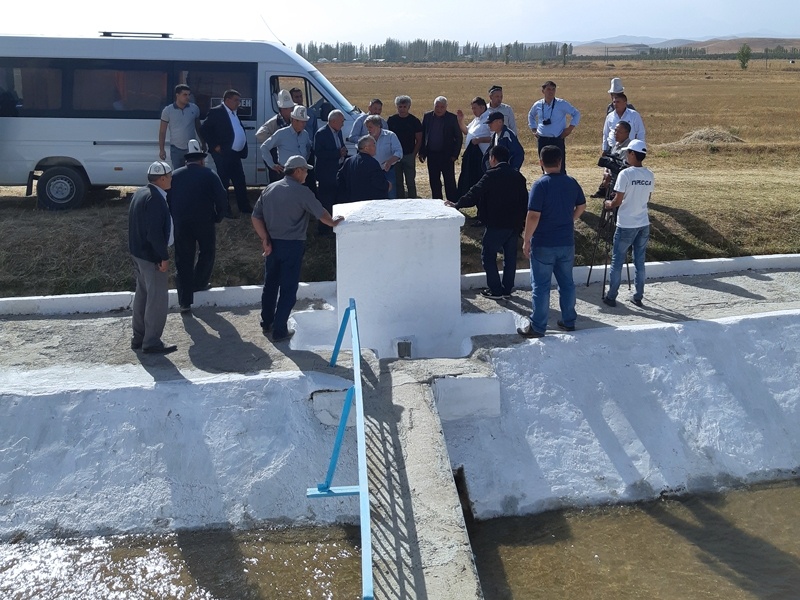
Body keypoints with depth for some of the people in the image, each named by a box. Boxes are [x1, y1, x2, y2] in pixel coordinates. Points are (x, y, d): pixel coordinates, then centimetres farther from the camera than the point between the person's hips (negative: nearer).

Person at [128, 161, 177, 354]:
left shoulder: (141, 193, 9)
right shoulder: (155, 199, -22)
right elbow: (155, 232, -26)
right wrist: (164, 257, -20)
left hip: (139, 252, 10)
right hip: (152, 256, -10)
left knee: (143, 295, 18)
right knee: (158, 299, -1)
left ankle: (138, 338, 28)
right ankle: (152, 343, 6)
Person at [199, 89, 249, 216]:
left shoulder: (234, 113, 15)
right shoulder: (216, 112, -9)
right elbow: (204, 129, -13)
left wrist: (243, 149, 8)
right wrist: (215, 146, -15)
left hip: (235, 153, 8)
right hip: (223, 153, -8)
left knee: (240, 181, 12)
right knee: (223, 181, -2)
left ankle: (244, 208, 20)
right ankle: (224, 210, 4)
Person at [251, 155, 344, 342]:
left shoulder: (269, 189, 5)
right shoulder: (302, 192, -13)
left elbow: (256, 218, 2)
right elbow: (321, 214, -8)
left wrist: (265, 238, 1)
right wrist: (333, 222, 10)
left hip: (272, 245, 6)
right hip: (292, 246, -6)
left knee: (270, 284, 19)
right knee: (288, 289, 3)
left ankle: (266, 324, 30)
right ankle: (280, 331, 5)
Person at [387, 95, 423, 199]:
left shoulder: (415, 121, 1)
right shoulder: (391, 120, 5)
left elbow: (419, 140, 3)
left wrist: (414, 154, -6)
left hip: (409, 155, -2)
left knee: (410, 182, -2)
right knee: (397, 182, 6)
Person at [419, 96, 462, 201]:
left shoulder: (452, 118, -5)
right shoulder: (427, 116, 5)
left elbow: (459, 137, -2)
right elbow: (422, 135, 8)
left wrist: (455, 154, -8)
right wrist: (422, 153, 3)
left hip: (447, 155, -4)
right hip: (431, 154, 4)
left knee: (450, 182, -2)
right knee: (434, 182, 10)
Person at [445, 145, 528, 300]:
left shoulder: (492, 175, -12)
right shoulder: (518, 176, 8)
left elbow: (474, 194, -17)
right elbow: (524, 200, 12)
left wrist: (457, 204, -8)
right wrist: (521, 221, 19)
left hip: (496, 225, -7)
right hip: (514, 224, 7)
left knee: (488, 256, 4)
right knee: (510, 256, 14)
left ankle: (496, 290, 3)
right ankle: (507, 288, 21)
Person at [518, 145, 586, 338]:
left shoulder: (540, 185, -17)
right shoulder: (571, 183, 1)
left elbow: (533, 216, -20)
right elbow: (581, 207, 13)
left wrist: (526, 240, -11)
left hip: (543, 245, -5)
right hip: (567, 242, 5)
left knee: (541, 286, 2)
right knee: (567, 282, 16)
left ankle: (537, 326, 8)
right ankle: (569, 321, 26)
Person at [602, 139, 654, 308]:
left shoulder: (625, 174, -15)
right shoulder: (650, 175, 4)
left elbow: (617, 201, -14)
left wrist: (609, 204, 6)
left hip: (626, 225, -5)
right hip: (644, 224, 5)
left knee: (617, 261, 4)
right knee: (639, 261, 12)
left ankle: (611, 297, 9)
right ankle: (638, 297, 17)